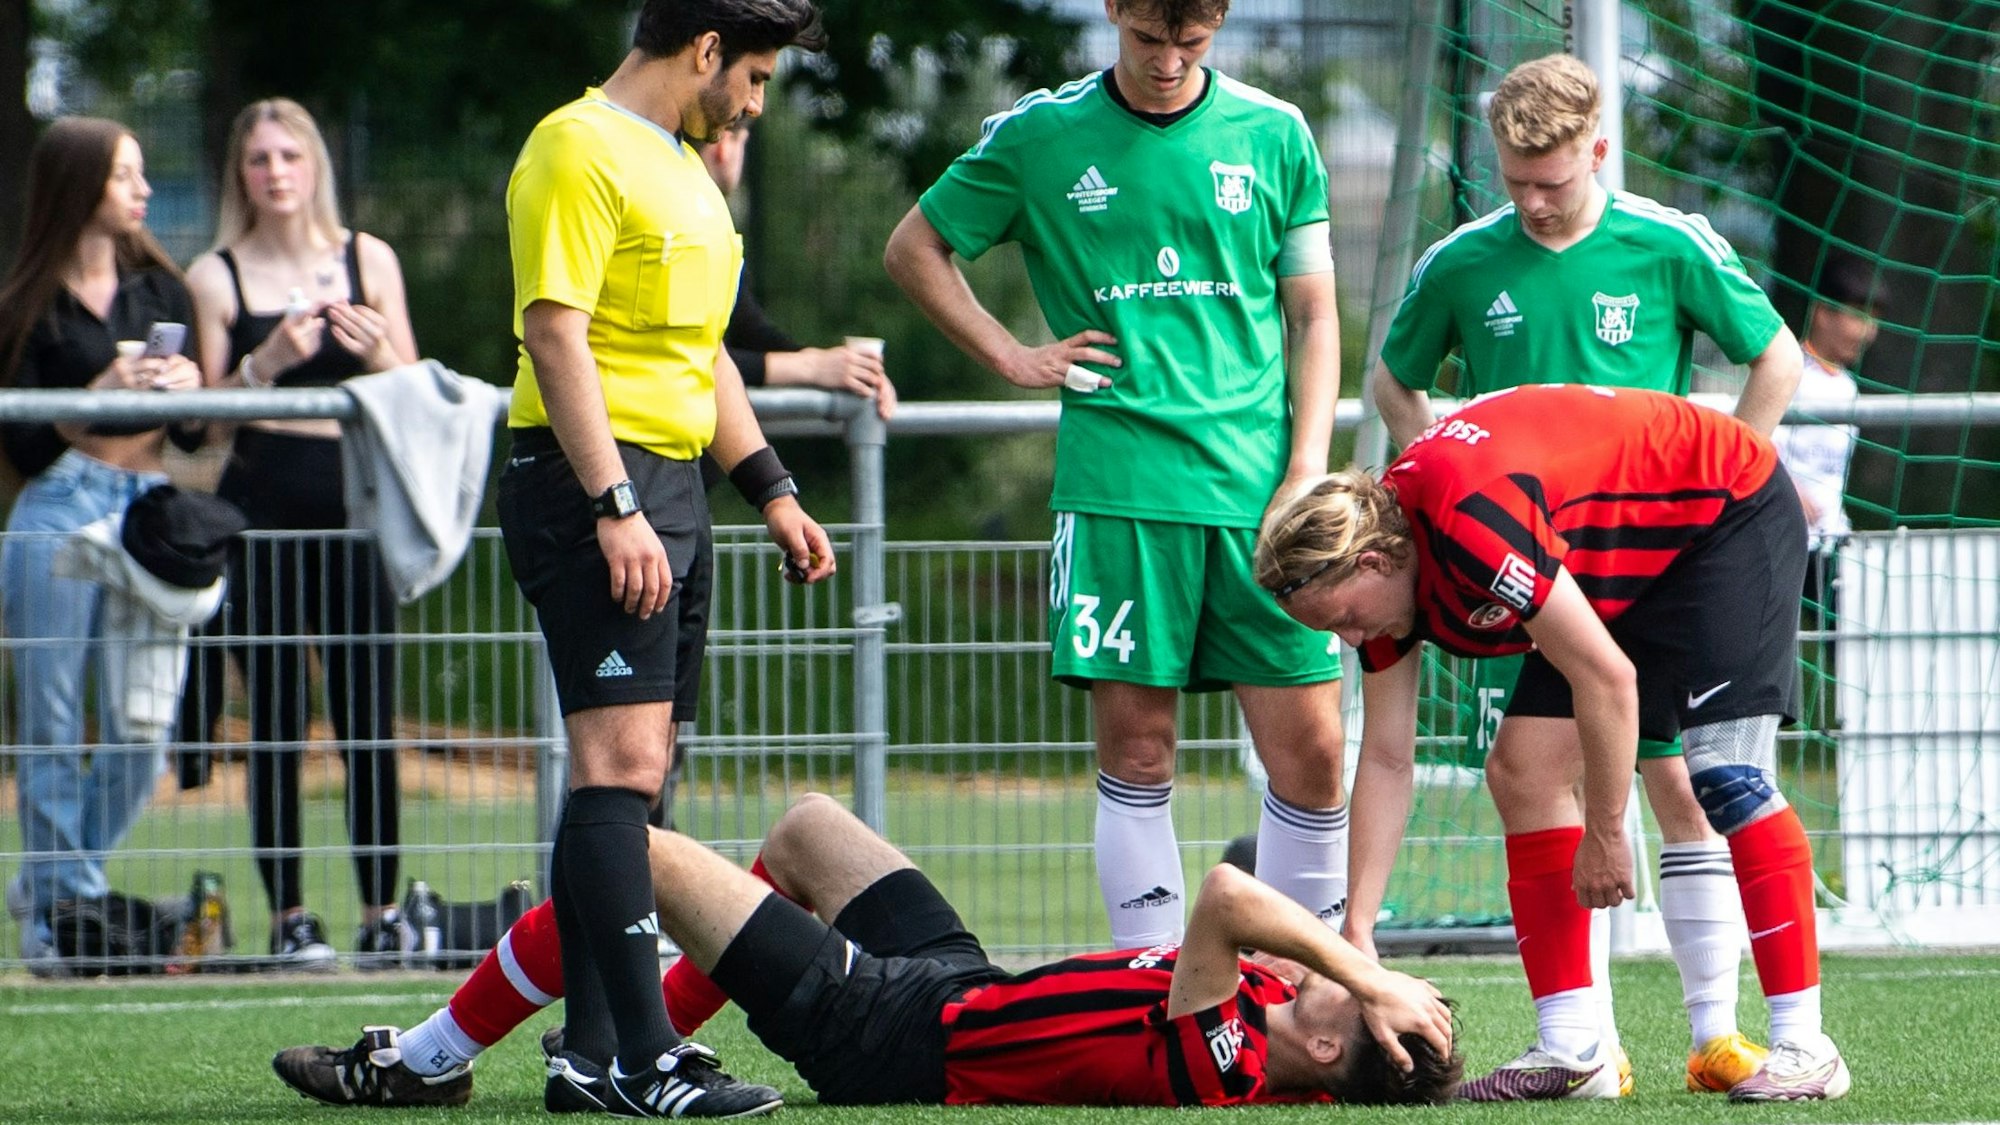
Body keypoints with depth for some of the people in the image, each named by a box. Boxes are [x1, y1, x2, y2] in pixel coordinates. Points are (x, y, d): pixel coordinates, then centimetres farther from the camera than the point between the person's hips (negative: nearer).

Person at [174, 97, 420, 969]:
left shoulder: (368, 261, 9)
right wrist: (266, 364, -15)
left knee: (368, 722, -1)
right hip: (260, 509, -1)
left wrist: (376, 352, -10)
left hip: (353, 504, 1)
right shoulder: (216, 278, 4)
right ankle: (288, 916, 3)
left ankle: (383, 913, 5)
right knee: (277, 723, -2)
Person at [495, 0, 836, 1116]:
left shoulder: (684, 166, 20)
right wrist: (614, 507, -24)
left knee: (635, 774, 9)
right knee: (622, 762, -15)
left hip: (672, 485, 10)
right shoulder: (580, 151, -11)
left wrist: (774, 492, 23)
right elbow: (555, 334, -18)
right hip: (591, 483, -10)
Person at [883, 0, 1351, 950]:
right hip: (1116, 487, -1)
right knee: (1135, 749, -2)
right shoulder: (1039, 136, 4)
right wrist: (1014, 359, 7)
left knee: (1309, 747, -4)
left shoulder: (1274, 136, 7)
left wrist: (1306, 469, 0)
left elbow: (1313, 315, 11)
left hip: (1256, 484, 1)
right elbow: (914, 250, 16)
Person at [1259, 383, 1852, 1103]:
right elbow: (1385, 758, -2)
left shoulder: (1468, 523, -36)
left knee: (1723, 766, -20)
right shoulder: (1381, 566, -8)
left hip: (1732, 510, -9)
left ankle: (1803, 1046, -18)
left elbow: (1607, 677, -33)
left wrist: (1604, 835, -23)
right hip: (1628, 566, 9)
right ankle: (1575, 1052, -4)